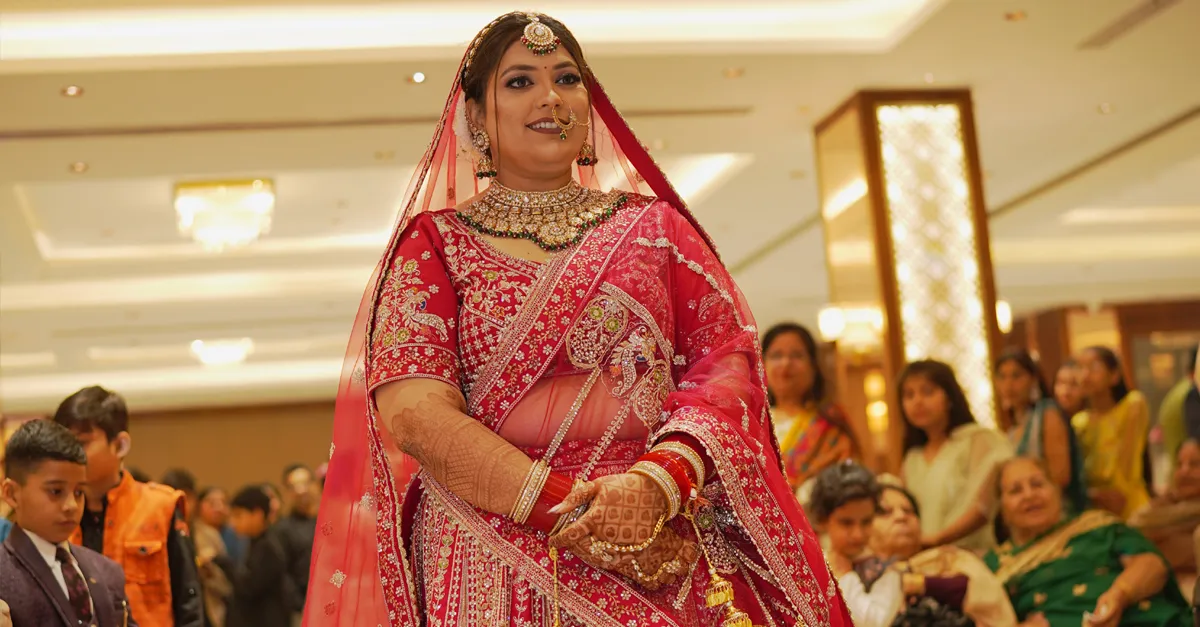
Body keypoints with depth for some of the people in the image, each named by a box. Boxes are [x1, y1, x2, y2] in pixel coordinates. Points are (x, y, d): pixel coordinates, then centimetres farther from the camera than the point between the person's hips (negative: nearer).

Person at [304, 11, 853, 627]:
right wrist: (560, 505, -17)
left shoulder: (654, 225, 11)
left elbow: (728, 359, 1)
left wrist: (656, 484, -17)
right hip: (495, 566, -1)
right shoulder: (433, 242, 5)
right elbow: (412, 408, -7)